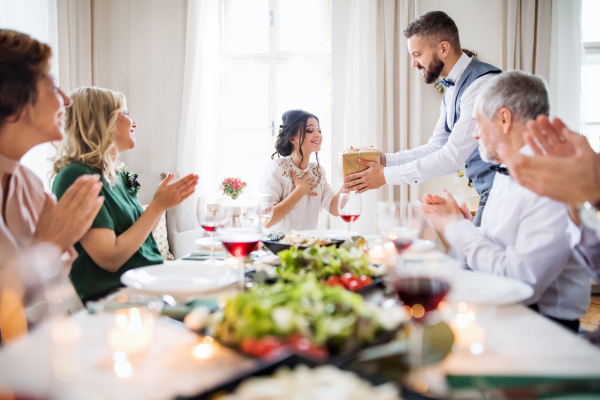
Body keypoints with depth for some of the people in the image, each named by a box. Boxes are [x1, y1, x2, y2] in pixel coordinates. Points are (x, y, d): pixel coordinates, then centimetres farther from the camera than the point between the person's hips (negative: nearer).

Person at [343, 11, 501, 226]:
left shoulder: (483, 84, -20)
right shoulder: (452, 89, 12)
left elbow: (453, 156, -23)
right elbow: (436, 147, 15)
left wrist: (386, 175, -18)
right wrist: (386, 160, 2)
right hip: (489, 193, 8)